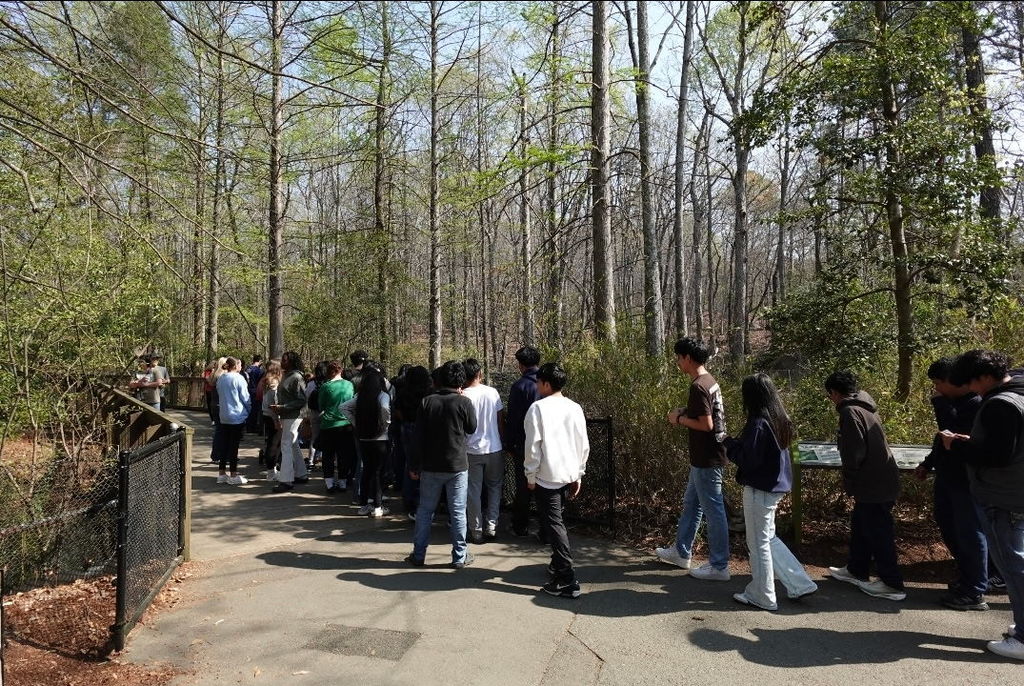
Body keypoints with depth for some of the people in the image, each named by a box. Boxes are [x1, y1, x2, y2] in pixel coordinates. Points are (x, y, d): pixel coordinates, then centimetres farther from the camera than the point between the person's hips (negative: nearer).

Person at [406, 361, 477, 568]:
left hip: (431, 466, 2)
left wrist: (415, 466, 7)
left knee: (425, 510, 13)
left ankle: (418, 554, 21)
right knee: (458, 512, 7)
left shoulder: (427, 402, -4)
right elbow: (472, 428, 5)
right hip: (457, 465, -2)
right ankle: (460, 556, 15)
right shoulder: (464, 402, -11)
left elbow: (419, 436, -1)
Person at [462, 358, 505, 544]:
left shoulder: (463, 396, -11)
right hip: (494, 448, 2)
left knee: (473, 491, 8)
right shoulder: (493, 392, -5)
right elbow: (500, 420, 1)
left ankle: (476, 531, 13)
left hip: (472, 450, -2)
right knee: (495, 487, 17)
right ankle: (491, 527, 14)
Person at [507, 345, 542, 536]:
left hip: (524, 446, -4)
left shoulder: (519, 386, -13)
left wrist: (509, 445, -2)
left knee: (523, 487, 8)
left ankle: (520, 527, 17)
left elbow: (512, 419, -12)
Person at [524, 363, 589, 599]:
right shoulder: (575, 408, 5)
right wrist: (578, 474, 16)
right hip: (569, 474, 6)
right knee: (556, 521, 23)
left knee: (554, 525, -2)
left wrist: (530, 475, -3)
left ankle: (568, 581, -5)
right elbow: (584, 444, 8)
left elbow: (533, 445, -13)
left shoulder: (538, 408, -11)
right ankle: (559, 564, 34)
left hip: (547, 476, -6)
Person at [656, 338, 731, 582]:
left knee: (713, 510, 1)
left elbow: (706, 424, -25)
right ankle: (682, 553, 33)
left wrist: (679, 419, -12)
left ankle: (719, 566, 13)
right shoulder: (710, 381, 9)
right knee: (691, 503, 20)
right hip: (705, 456, 10)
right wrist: (685, 412, 9)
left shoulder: (698, 387, -21)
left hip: (706, 459, -10)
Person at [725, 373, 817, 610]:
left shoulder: (758, 424, -22)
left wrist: (729, 444, -7)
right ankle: (800, 584, 24)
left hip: (759, 489, -9)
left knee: (758, 543, 5)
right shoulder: (780, 420, 5)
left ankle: (761, 597, 18)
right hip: (776, 486, 9)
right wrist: (737, 444, 9)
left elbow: (748, 460, -22)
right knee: (768, 538, 22)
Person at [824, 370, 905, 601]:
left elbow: (854, 452, -23)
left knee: (877, 533, 1)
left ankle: (892, 584, 10)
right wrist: (852, 482, 18)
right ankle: (856, 571, 31)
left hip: (873, 485, -10)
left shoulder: (850, 412, -19)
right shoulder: (864, 406, 11)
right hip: (879, 480, 10)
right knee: (860, 527, 20)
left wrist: (848, 483, -9)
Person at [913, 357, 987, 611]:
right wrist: (928, 464, 23)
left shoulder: (977, 404, -19)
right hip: (948, 477, 10)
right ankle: (965, 577, 35)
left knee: (969, 533, 0)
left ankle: (974, 593, 11)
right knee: (949, 529, 19)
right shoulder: (954, 402, 11)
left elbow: (953, 433, -30)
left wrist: (940, 403, -22)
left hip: (967, 481, -10)